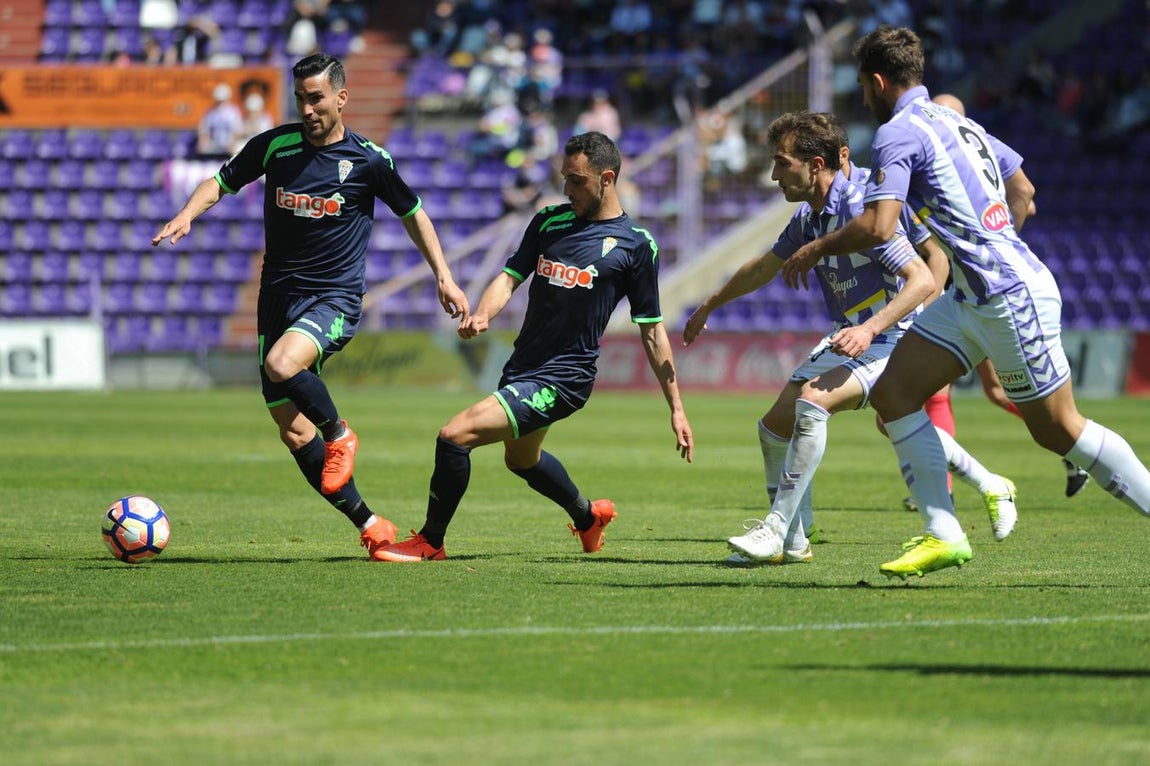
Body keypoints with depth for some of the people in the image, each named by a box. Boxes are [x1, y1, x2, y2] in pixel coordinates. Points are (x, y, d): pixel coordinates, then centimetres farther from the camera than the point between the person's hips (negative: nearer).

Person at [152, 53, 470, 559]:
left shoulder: (369, 160, -4)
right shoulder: (274, 146, 1)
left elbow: (413, 214, 11)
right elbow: (221, 182, 12)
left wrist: (443, 277, 8)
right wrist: (188, 213, -8)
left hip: (336, 300, -4)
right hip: (279, 298, 4)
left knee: (281, 365, -34)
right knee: (293, 433, -1)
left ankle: (340, 434, -6)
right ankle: (370, 526, 8)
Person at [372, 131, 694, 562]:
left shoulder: (636, 244, -7)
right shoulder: (549, 221, 6)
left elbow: (652, 332, -3)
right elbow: (510, 276, 3)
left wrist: (676, 409, -3)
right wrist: (483, 314, -21)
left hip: (561, 380, -8)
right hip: (521, 368, 8)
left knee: (455, 435, -19)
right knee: (521, 459, 31)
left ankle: (430, 542, -1)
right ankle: (588, 515, 59)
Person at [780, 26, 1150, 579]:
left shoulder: (898, 133, -12)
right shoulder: (959, 123, 16)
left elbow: (877, 227, -23)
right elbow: (1021, 196, 27)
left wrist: (815, 249, -6)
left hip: (1011, 297, -10)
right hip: (973, 298, 10)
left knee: (1058, 430, -1)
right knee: (893, 393, 3)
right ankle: (943, 535, 0)